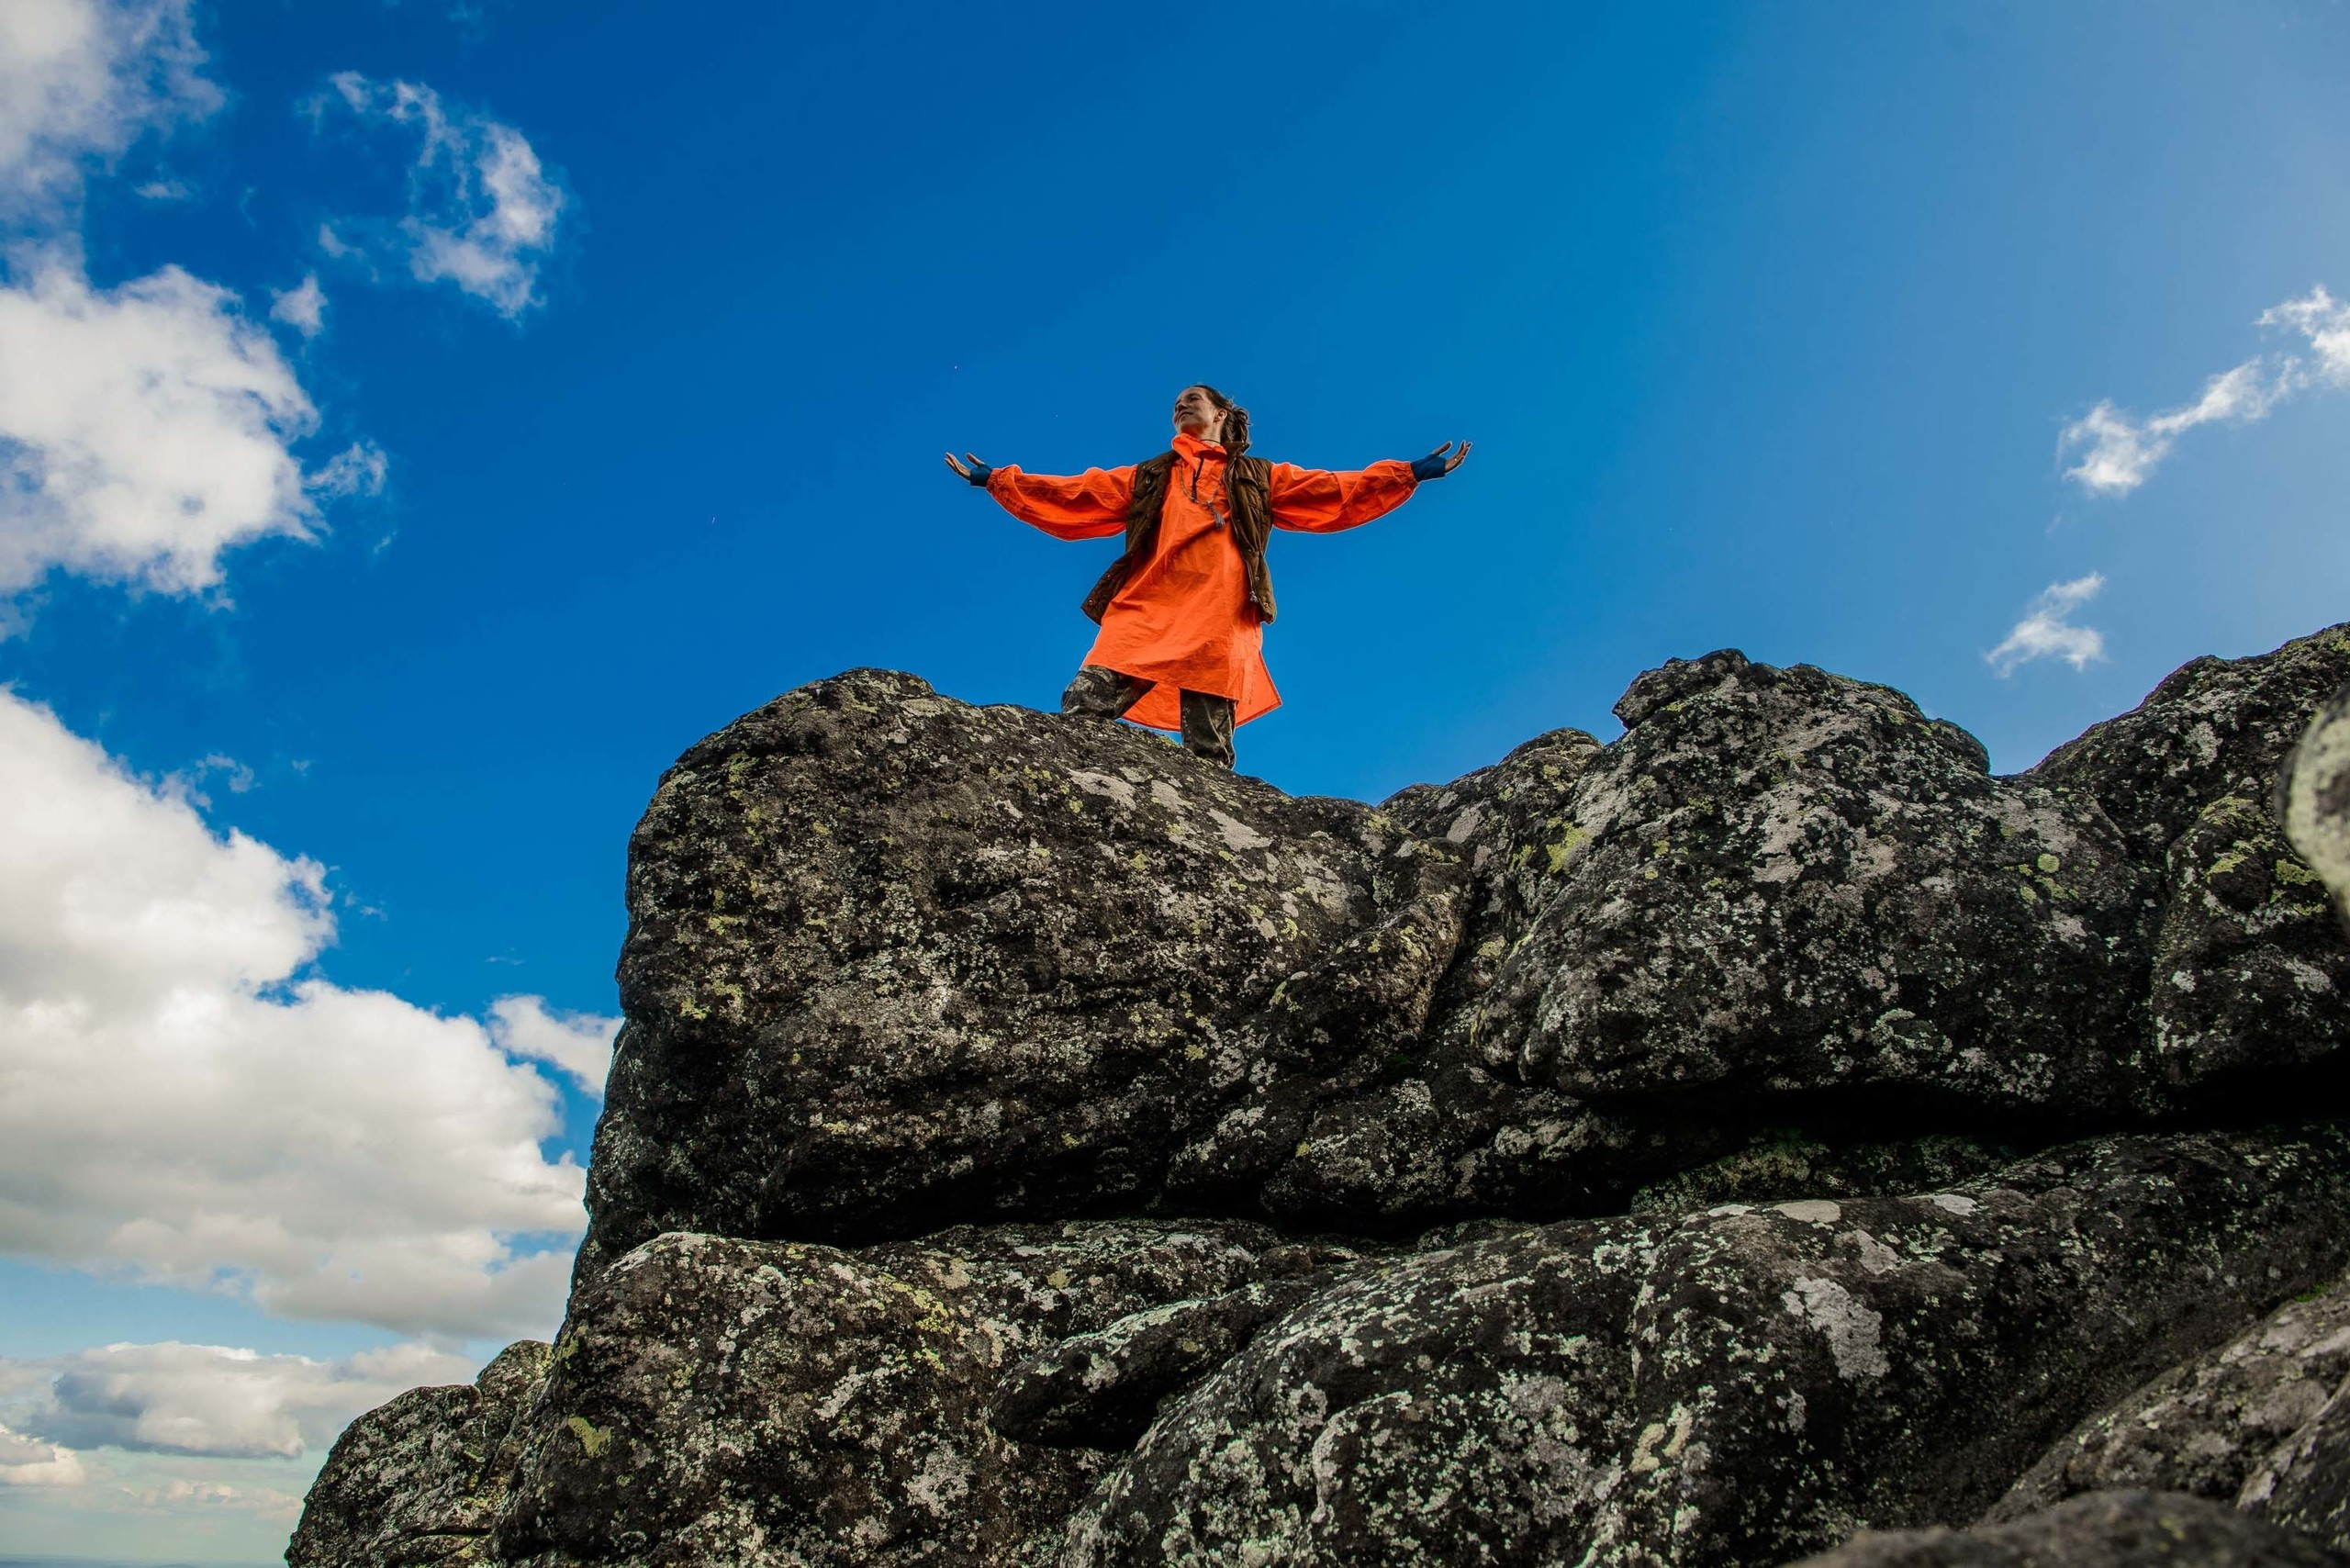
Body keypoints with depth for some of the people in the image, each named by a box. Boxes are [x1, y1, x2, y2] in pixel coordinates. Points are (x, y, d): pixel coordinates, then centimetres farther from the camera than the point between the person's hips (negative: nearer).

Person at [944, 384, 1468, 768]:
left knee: (1208, 760, -9)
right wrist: (997, 480, 20)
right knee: (1078, 717, -19)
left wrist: (1410, 474, 9)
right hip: (1143, 614, 1)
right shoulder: (1146, 478, 30)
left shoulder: (1259, 478, 25)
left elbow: (1339, 494, 18)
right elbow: (1071, 497, 26)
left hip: (1218, 625, -1)